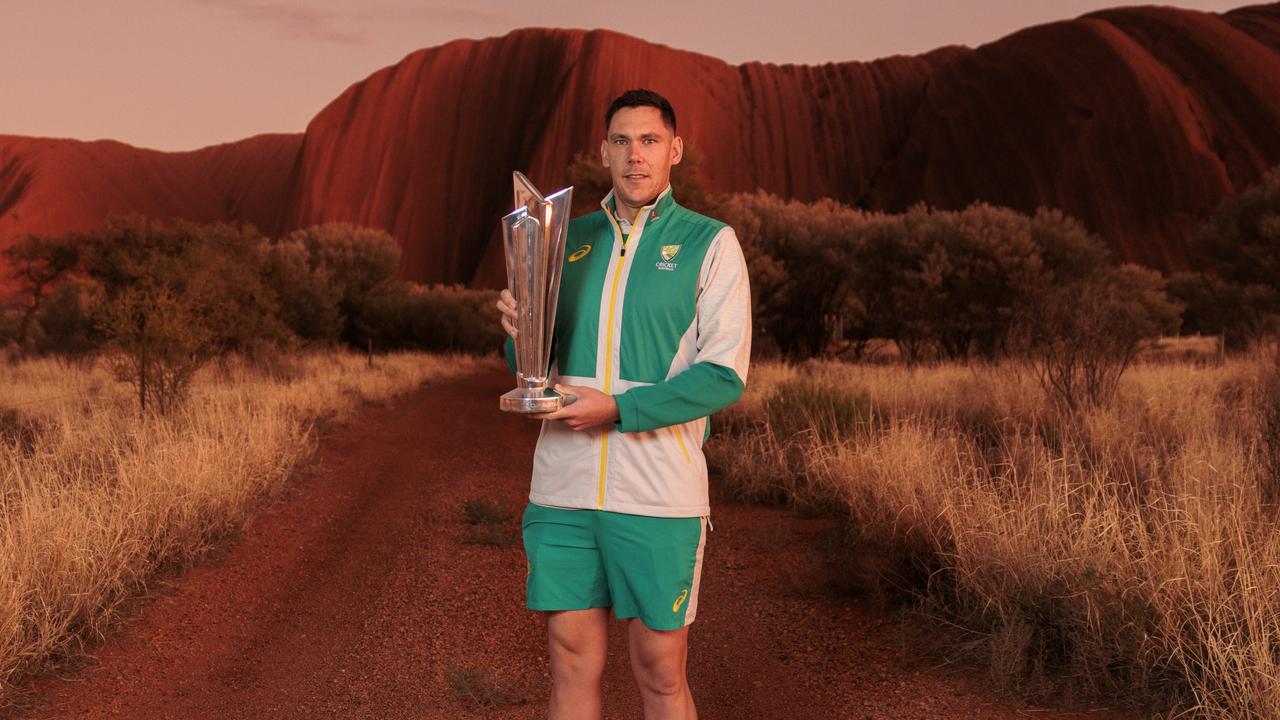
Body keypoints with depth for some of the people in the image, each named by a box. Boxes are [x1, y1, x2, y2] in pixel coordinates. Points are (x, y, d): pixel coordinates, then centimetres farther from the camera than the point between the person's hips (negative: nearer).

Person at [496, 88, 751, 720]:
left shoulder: (710, 244, 1)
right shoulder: (569, 240, 13)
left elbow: (724, 375, -8)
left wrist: (616, 409, -17)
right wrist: (520, 334, -7)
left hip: (657, 492, -3)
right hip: (563, 482, 4)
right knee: (572, 661, 7)